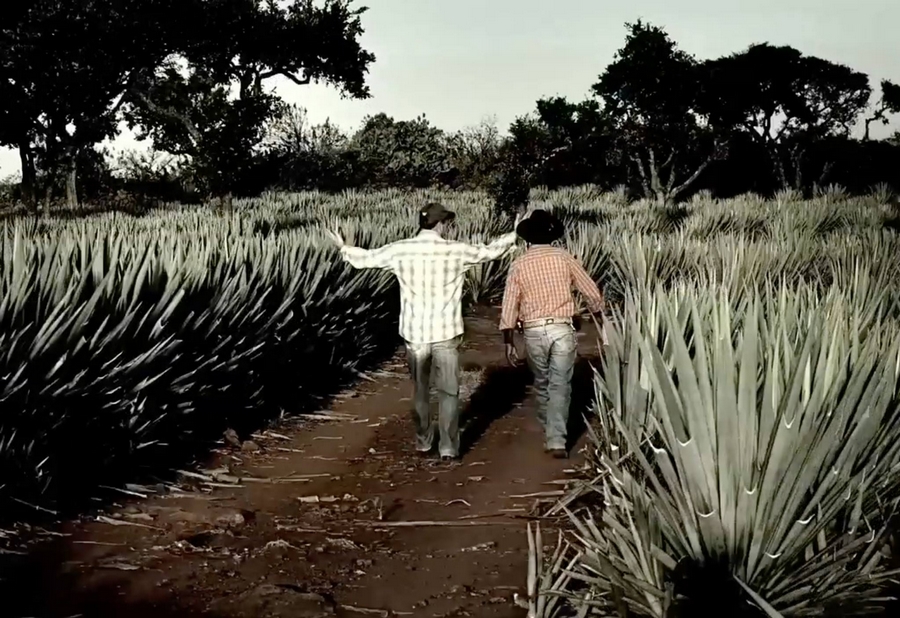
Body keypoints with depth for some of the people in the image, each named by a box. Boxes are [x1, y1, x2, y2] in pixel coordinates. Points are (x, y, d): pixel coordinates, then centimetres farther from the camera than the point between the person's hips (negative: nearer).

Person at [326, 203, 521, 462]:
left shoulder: (400, 250, -4)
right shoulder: (456, 250, -6)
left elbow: (367, 258, 9)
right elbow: (490, 251, 7)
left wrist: (343, 247, 27)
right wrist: (514, 234, 23)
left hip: (415, 333, 2)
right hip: (446, 333, -2)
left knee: (421, 390, 18)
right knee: (449, 392, 8)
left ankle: (423, 443, 28)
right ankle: (448, 447, 9)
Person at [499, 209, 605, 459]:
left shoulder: (519, 265, 0)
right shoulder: (564, 258, 0)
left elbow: (509, 306, -3)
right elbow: (592, 291, 4)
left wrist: (509, 342, 2)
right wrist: (600, 315, 22)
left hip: (534, 332, 1)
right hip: (562, 329, -1)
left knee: (542, 383, 20)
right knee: (560, 386, 1)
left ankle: (549, 431, 34)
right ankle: (556, 441, -6)